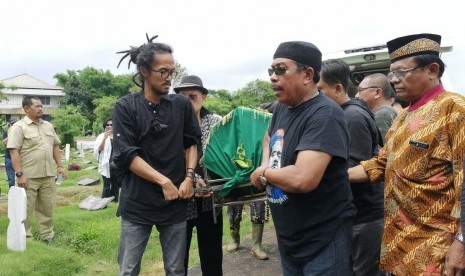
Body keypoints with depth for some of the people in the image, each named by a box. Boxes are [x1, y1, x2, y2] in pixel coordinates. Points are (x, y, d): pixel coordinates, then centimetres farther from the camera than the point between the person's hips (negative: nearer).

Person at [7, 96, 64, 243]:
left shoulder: (48, 126, 12)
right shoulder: (18, 127, -8)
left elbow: (55, 146, 18)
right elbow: (14, 151, -13)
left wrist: (59, 165, 9)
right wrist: (19, 174, -19)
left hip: (48, 175, 6)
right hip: (28, 177, -6)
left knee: (47, 207, 12)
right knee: (26, 209, 4)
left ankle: (46, 235, 24)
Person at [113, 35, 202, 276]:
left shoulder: (182, 105, 3)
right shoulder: (125, 107, -5)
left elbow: (192, 142, 12)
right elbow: (124, 155, -11)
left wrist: (189, 177, -3)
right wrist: (164, 181, -14)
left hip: (175, 202, 2)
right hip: (137, 203, -2)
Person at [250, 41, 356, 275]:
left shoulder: (325, 115, -23)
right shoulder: (282, 108, 3)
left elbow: (302, 180, -35)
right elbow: (268, 138, 24)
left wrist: (263, 173, -16)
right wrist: (265, 164, 3)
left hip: (323, 241, -8)